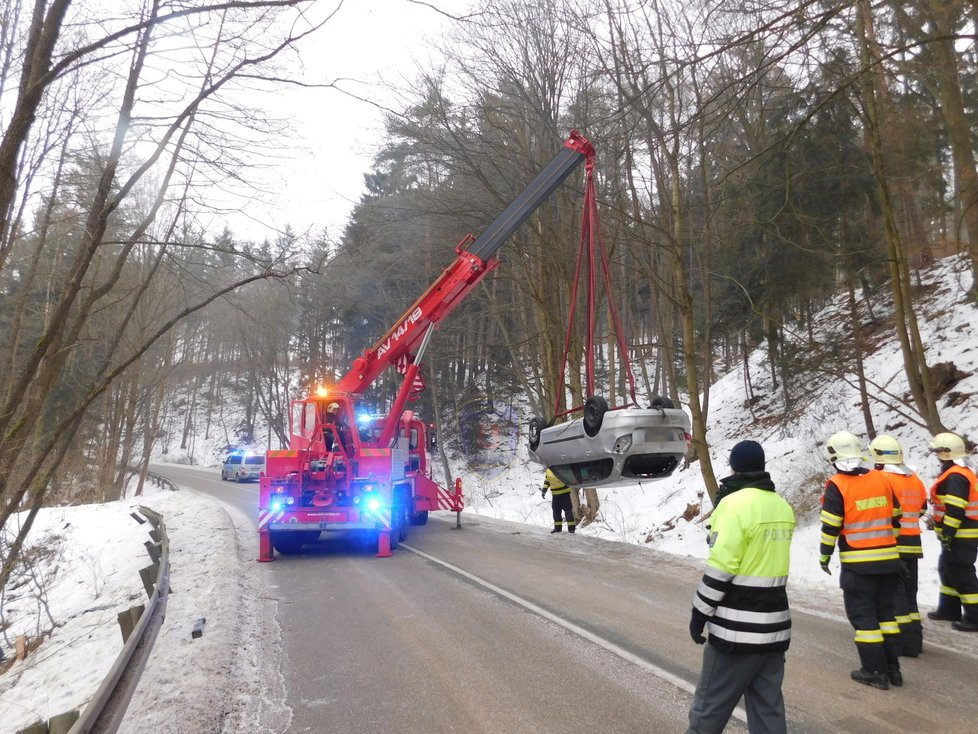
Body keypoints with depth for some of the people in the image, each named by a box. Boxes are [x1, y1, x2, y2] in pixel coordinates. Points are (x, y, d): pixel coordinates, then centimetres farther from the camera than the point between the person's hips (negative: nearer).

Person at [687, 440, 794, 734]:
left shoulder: (735, 503, -16)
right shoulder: (783, 507, 7)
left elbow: (721, 567, -18)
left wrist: (700, 613, -9)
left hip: (737, 628, -7)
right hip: (775, 625, 7)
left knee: (709, 705, 5)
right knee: (768, 708, 14)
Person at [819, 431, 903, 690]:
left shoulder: (837, 485, -12)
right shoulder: (881, 479, 4)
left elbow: (830, 526, -11)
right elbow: (895, 518, 12)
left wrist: (824, 556, 1)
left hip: (857, 563, -6)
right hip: (888, 560, 6)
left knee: (862, 615, 5)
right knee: (885, 611, 18)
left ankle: (876, 671, 8)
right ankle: (892, 667, 23)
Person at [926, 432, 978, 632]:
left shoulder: (955, 476, -19)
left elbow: (955, 510, -24)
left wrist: (947, 533, -21)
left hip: (960, 536, -11)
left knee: (961, 575, -6)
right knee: (947, 570, 19)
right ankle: (949, 609, 28)